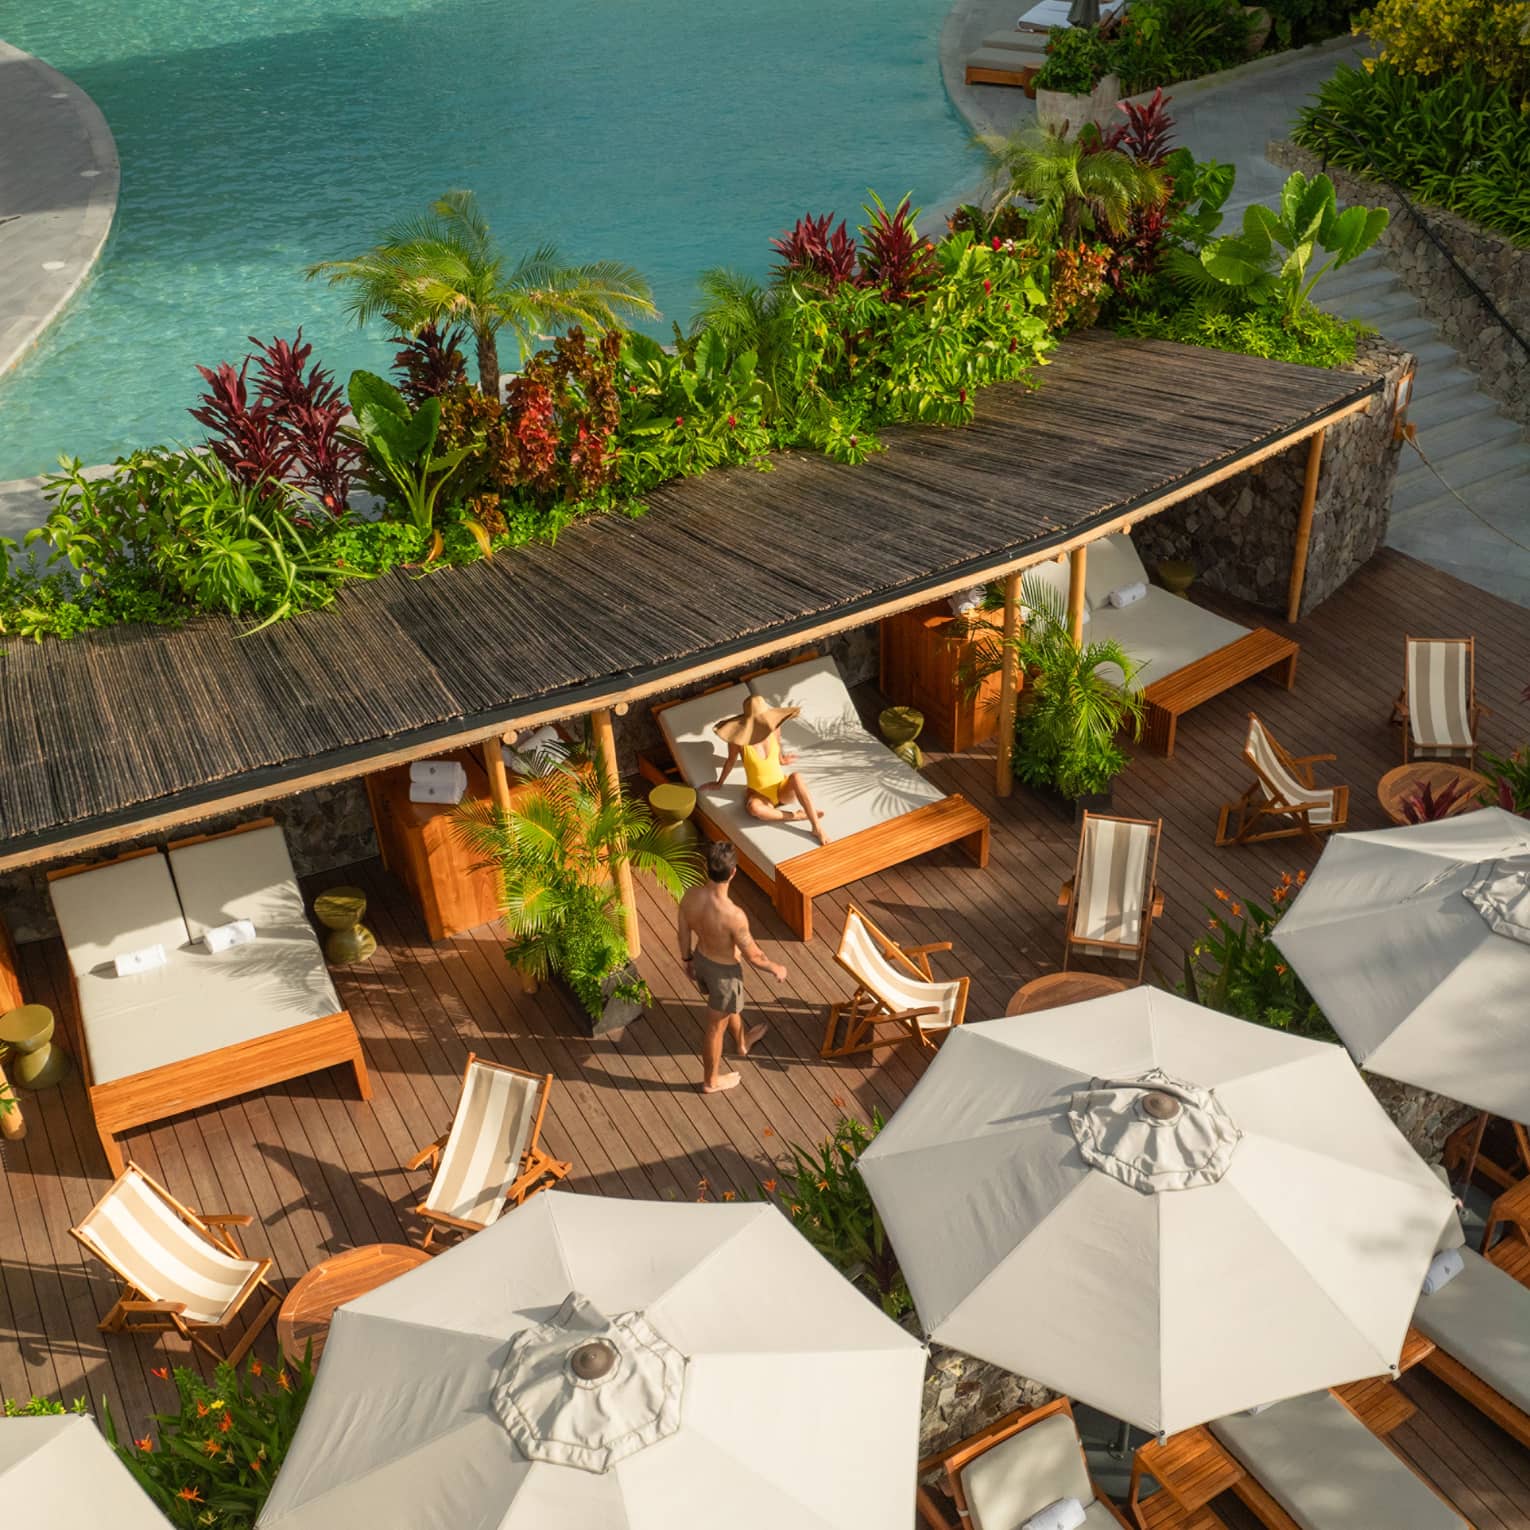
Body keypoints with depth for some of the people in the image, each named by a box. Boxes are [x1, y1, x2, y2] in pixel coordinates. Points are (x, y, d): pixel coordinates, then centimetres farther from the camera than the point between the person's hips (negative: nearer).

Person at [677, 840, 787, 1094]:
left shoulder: (690, 897, -22)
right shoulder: (733, 916, -40)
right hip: (724, 971, -6)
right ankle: (711, 1080, 42)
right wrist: (776, 969, -4)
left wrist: (687, 960, 16)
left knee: (728, 1004, 35)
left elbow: (684, 935, -4)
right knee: (716, 1026, 18)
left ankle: (742, 1041, 63)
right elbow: (753, 956, -24)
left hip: (701, 959, 6)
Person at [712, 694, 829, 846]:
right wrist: (719, 783, 17)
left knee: (796, 777, -34)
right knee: (754, 807, -40)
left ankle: (817, 827, -31)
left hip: (783, 789, 3)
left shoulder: (774, 728, -9)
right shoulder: (739, 738, -18)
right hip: (758, 794, -3)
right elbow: (731, 761, 3)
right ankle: (796, 815, -23)